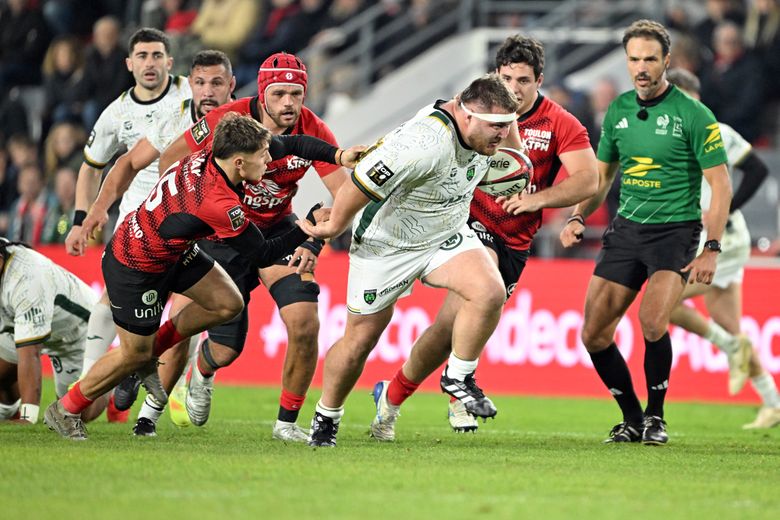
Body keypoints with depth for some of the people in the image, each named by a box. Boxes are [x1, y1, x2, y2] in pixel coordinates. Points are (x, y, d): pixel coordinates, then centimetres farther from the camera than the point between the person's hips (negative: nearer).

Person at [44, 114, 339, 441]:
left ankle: (150, 354, 21)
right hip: (135, 268, -9)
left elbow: (291, 144, -2)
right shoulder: (219, 204, -37)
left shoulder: (214, 153, -15)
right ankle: (64, 411, 26)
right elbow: (263, 255, -23)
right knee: (134, 353, 5)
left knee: (228, 303, 3)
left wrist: (340, 154, -9)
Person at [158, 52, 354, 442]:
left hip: (278, 228, 2)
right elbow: (169, 161, -9)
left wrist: (314, 241, -29)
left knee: (305, 323, -20)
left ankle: (287, 422, -2)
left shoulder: (313, 133, -18)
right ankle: (202, 374, 41)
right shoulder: (229, 121, -23)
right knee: (227, 348, 0)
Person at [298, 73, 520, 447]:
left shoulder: (478, 132, -12)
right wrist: (333, 228, -13)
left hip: (447, 236, 6)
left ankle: (458, 377, -2)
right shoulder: (425, 145, -38)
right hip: (386, 246, -6)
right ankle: (326, 418, 29)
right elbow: (356, 187, -29)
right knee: (360, 339, 5)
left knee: (490, 291, -22)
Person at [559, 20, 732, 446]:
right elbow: (602, 175, 20)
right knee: (594, 334, -1)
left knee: (651, 321, -27)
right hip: (626, 230, 6)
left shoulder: (693, 115, -10)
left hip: (675, 232, -6)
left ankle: (656, 417, -7)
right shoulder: (617, 111, 7)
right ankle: (632, 419, 16)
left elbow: (720, 186, -9)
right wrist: (578, 217, 3)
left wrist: (711, 250, -16)